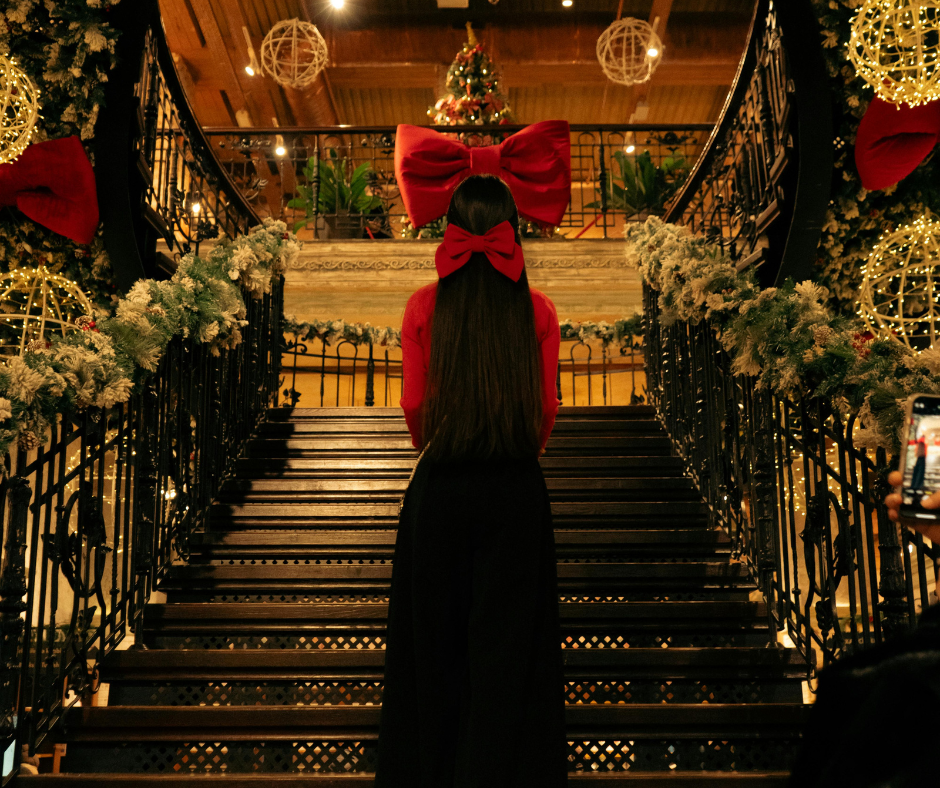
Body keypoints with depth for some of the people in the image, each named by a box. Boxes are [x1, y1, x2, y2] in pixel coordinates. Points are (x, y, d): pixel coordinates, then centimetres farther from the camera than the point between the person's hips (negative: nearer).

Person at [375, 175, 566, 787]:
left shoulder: (424, 306, -3)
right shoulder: (538, 310, -3)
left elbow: (414, 406, -2)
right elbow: (548, 409, -1)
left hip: (439, 488, 1)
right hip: (517, 489, 0)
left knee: (435, 643, 13)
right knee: (508, 644, 8)